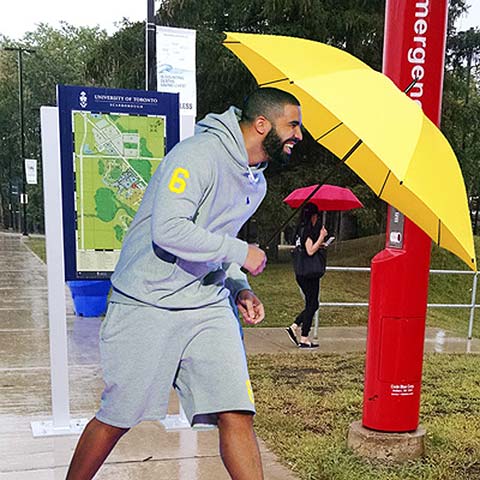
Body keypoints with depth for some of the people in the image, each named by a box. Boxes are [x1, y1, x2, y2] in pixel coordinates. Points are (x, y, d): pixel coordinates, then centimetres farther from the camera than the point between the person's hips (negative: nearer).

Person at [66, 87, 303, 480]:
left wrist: (240, 289, 8)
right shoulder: (198, 155, -16)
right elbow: (169, 230, -27)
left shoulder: (256, 182, 13)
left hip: (209, 306, 7)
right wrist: (241, 253, -17)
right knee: (116, 418, 7)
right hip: (148, 304, -6)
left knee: (237, 414, -5)